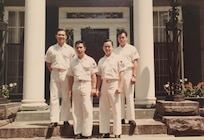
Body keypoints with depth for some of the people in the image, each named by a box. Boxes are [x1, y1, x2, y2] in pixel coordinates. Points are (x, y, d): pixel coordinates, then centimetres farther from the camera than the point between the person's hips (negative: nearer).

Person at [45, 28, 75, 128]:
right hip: (54, 74, 2)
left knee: (66, 98, 3)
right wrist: (51, 70, 7)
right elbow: (48, 62, 19)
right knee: (54, 97, 1)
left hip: (66, 74, -1)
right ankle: (54, 120, 7)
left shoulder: (70, 49, 5)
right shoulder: (51, 49, 9)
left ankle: (65, 119, 11)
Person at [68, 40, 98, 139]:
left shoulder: (90, 60, 3)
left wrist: (93, 88, -8)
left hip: (87, 85, -4)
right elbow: (71, 77, 14)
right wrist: (70, 89, 9)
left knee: (87, 110, -4)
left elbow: (93, 75, 0)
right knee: (76, 110, 6)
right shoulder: (73, 61, 13)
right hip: (76, 85, 4)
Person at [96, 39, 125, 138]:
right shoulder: (101, 61, 15)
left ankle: (117, 133, 6)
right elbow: (99, 76, 15)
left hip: (114, 84, -5)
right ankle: (104, 132, 18)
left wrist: (120, 87, -13)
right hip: (104, 85, 5)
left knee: (116, 110, -2)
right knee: (103, 109, 8)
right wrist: (97, 89, 10)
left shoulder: (117, 59, 1)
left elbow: (121, 73, -4)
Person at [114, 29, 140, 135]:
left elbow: (135, 63, 0)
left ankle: (131, 119, -2)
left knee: (129, 98, -5)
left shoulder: (132, 49, 6)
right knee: (120, 98, 5)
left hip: (128, 74, -3)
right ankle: (122, 118, 12)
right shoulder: (115, 50, 16)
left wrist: (134, 76, -10)